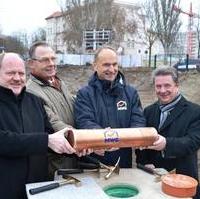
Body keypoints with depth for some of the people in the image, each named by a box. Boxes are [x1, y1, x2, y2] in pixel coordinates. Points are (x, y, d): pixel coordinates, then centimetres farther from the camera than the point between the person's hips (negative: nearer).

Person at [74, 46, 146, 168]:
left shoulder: (131, 93, 6)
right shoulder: (84, 94, -2)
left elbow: (138, 120, -1)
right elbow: (84, 122, -15)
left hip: (124, 161, 3)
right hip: (94, 161, -2)